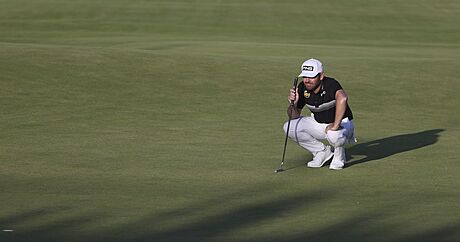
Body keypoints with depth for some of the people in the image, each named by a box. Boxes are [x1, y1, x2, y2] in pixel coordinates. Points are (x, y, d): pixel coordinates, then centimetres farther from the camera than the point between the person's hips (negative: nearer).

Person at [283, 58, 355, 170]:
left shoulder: (330, 84, -29)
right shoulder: (302, 88, -10)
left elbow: (342, 98, -53)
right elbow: (294, 117, -2)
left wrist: (335, 125, -48)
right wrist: (293, 104, -24)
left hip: (342, 123, -6)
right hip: (318, 123, 6)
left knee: (333, 135, -41)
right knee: (289, 127, -13)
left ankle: (339, 154, -2)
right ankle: (322, 152, 6)